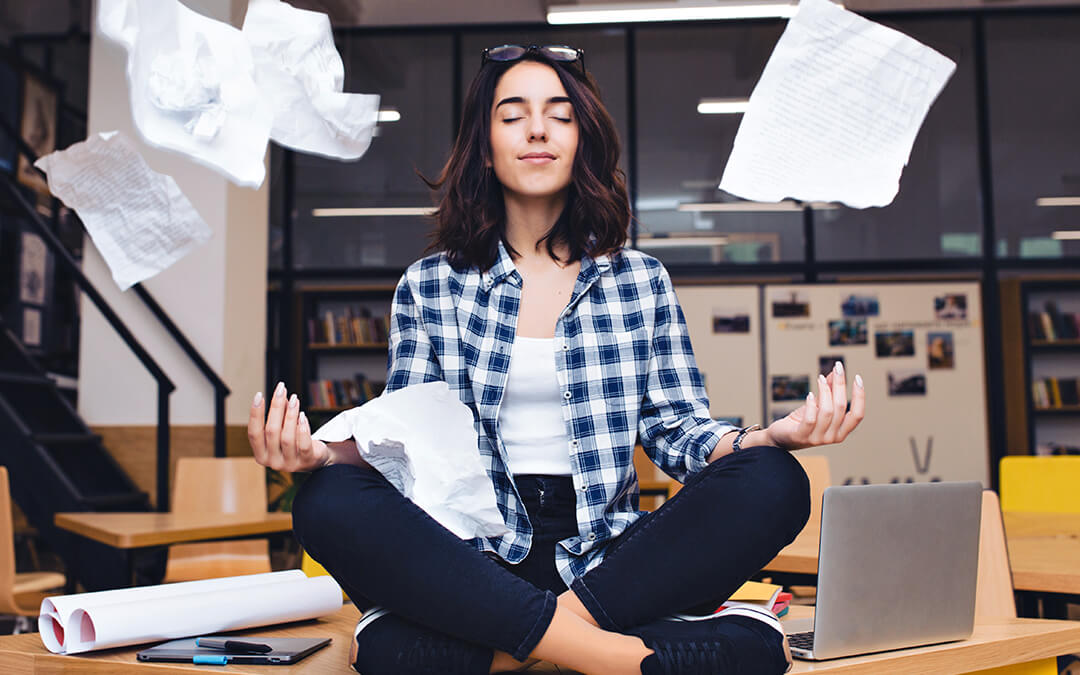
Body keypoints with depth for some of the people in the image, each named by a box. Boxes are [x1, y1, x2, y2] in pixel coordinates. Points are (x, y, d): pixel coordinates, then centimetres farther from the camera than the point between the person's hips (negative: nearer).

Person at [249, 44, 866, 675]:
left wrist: (768, 436, -15)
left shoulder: (642, 279, 11)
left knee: (772, 482, -26)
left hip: (607, 559, 1)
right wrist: (328, 452, -18)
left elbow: (679, 427, 7)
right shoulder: (428, 286, 10)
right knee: (330, 502, -30)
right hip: (478, 560, -1)